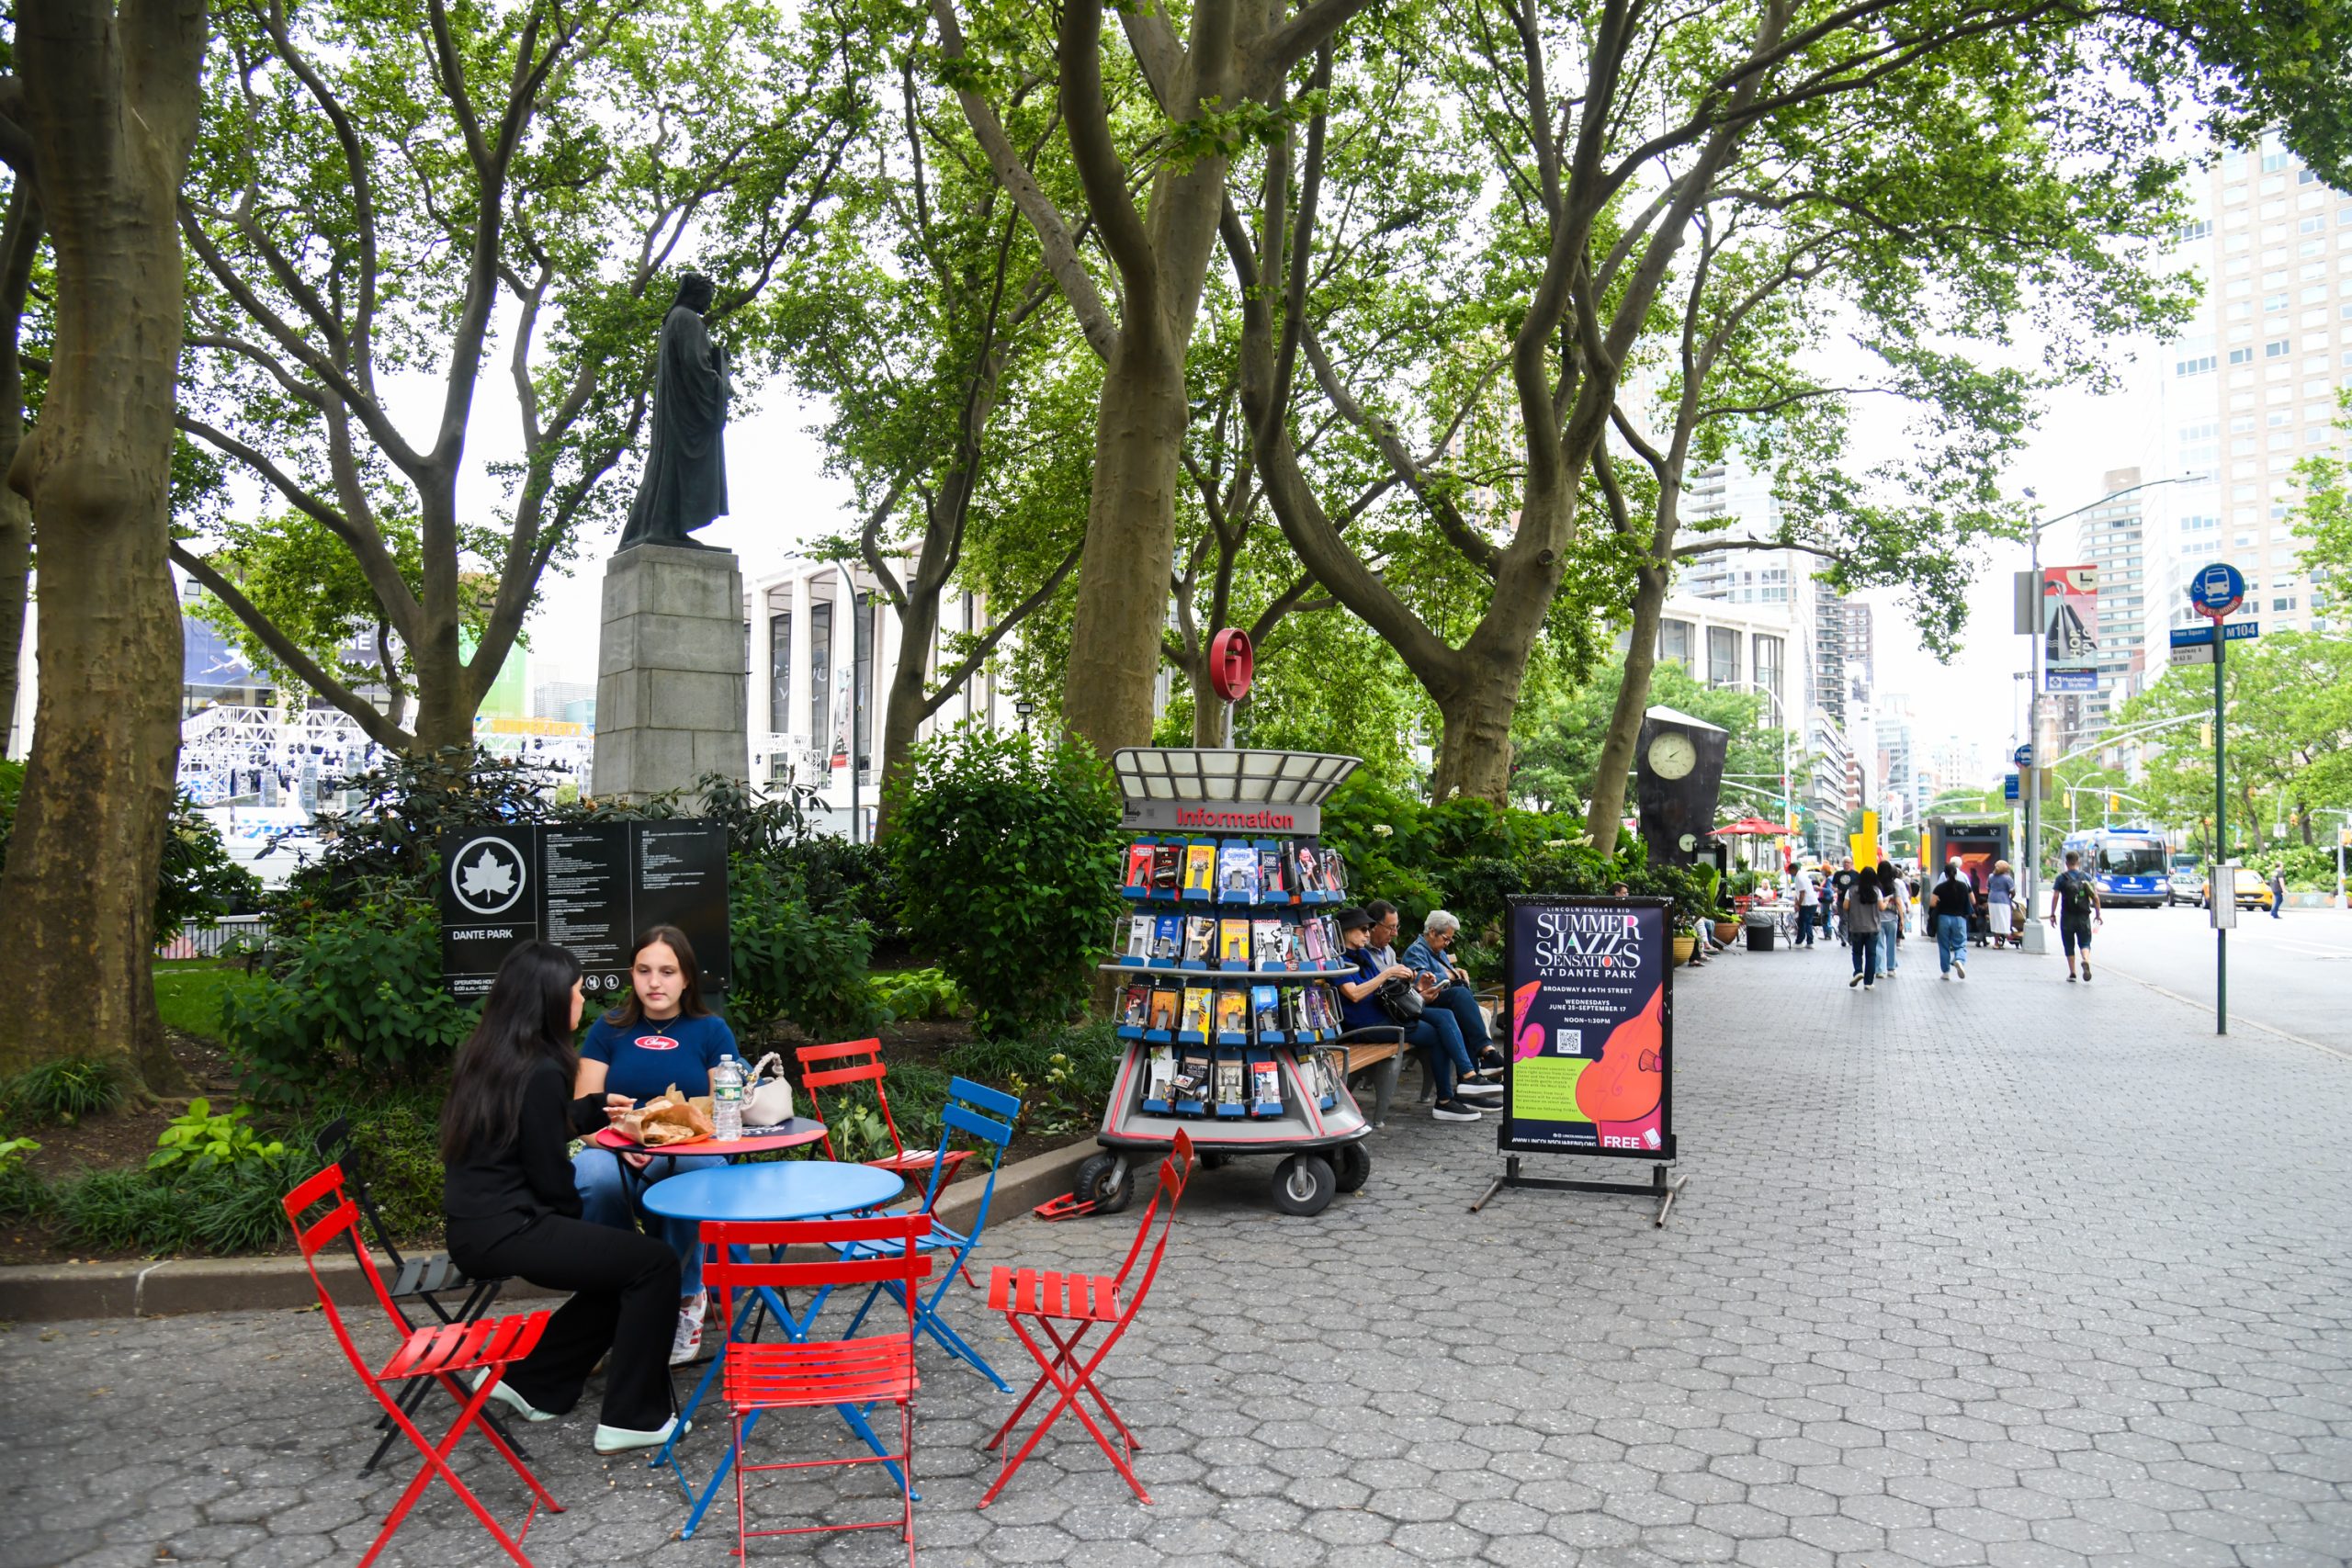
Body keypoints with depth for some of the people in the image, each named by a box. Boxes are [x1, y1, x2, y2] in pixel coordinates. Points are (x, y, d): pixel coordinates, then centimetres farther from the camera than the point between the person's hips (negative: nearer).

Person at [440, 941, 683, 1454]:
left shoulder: (485, 1053, 9)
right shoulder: (540, 1071, -19)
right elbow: (550, 1176, -14)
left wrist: (597, 1106, 34)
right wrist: (577, 1216, 6)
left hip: (476, 1227, 10)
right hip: (506, 1232, -10)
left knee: (619, 1266, 18)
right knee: (654, 1263, -5)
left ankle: (532, 1384, 21)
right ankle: (632, 1419, 0)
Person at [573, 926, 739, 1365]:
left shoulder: (711, 1031, 11)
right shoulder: (609, 1029, 13)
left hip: (691, 1157, -1)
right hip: (618, 1155, 1)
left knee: (695, 1166, -38)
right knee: (592, 1173, -36)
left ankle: (685, 1297, -14)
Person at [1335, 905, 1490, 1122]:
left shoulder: (1363, 954, 18)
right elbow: (1354, 994, -22)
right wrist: (1388, 974, -21)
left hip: (1385, 1010, 8)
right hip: (1368, 1024, -8)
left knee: (1444, 1016, -10)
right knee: (1437, 1035, -15)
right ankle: (1444, 1101, -9)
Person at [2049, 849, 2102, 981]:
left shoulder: (2061, 878, -3)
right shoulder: (2086, 877, 3)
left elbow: (2055, 897, -8)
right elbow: (2095, 897, 1)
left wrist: (2052, 914, -1)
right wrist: (2098, 914, 11)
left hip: (2067, 917, -1)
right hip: (2084, 917, 1)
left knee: (2069, 946, 10)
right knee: (2085, 943, 8)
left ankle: (2072, 974, 12)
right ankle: (2086, 961, -23)